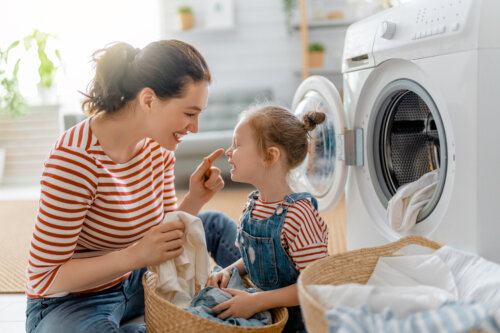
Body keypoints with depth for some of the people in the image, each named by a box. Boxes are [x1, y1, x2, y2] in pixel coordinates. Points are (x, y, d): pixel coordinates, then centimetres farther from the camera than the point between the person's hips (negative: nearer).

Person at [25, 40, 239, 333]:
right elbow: (44, 278, -25)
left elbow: (164, 236, 4)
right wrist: (134, 257, -36)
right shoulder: (75, 158, -29)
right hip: (67, 303, -7)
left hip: (131, 281, 7)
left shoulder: (158, 146, -6)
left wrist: (195, 200, -15)